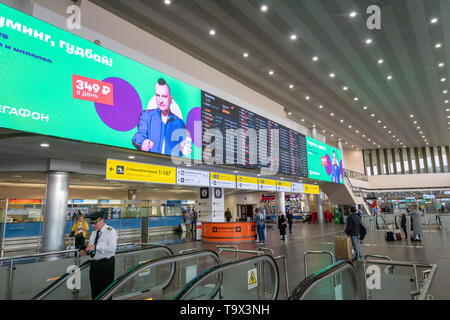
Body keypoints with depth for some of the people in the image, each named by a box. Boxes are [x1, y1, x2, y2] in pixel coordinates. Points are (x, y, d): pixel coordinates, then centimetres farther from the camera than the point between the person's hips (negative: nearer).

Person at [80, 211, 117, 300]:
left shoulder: (111, 231, -10)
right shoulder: (93, 232, 13)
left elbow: (112, 248, -22)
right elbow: (91, 247, 20)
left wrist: (96, 246, -26)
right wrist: (85, 251, -2)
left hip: (106, 265, -7)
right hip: (94, 264, 7)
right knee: (94, 291, 15)